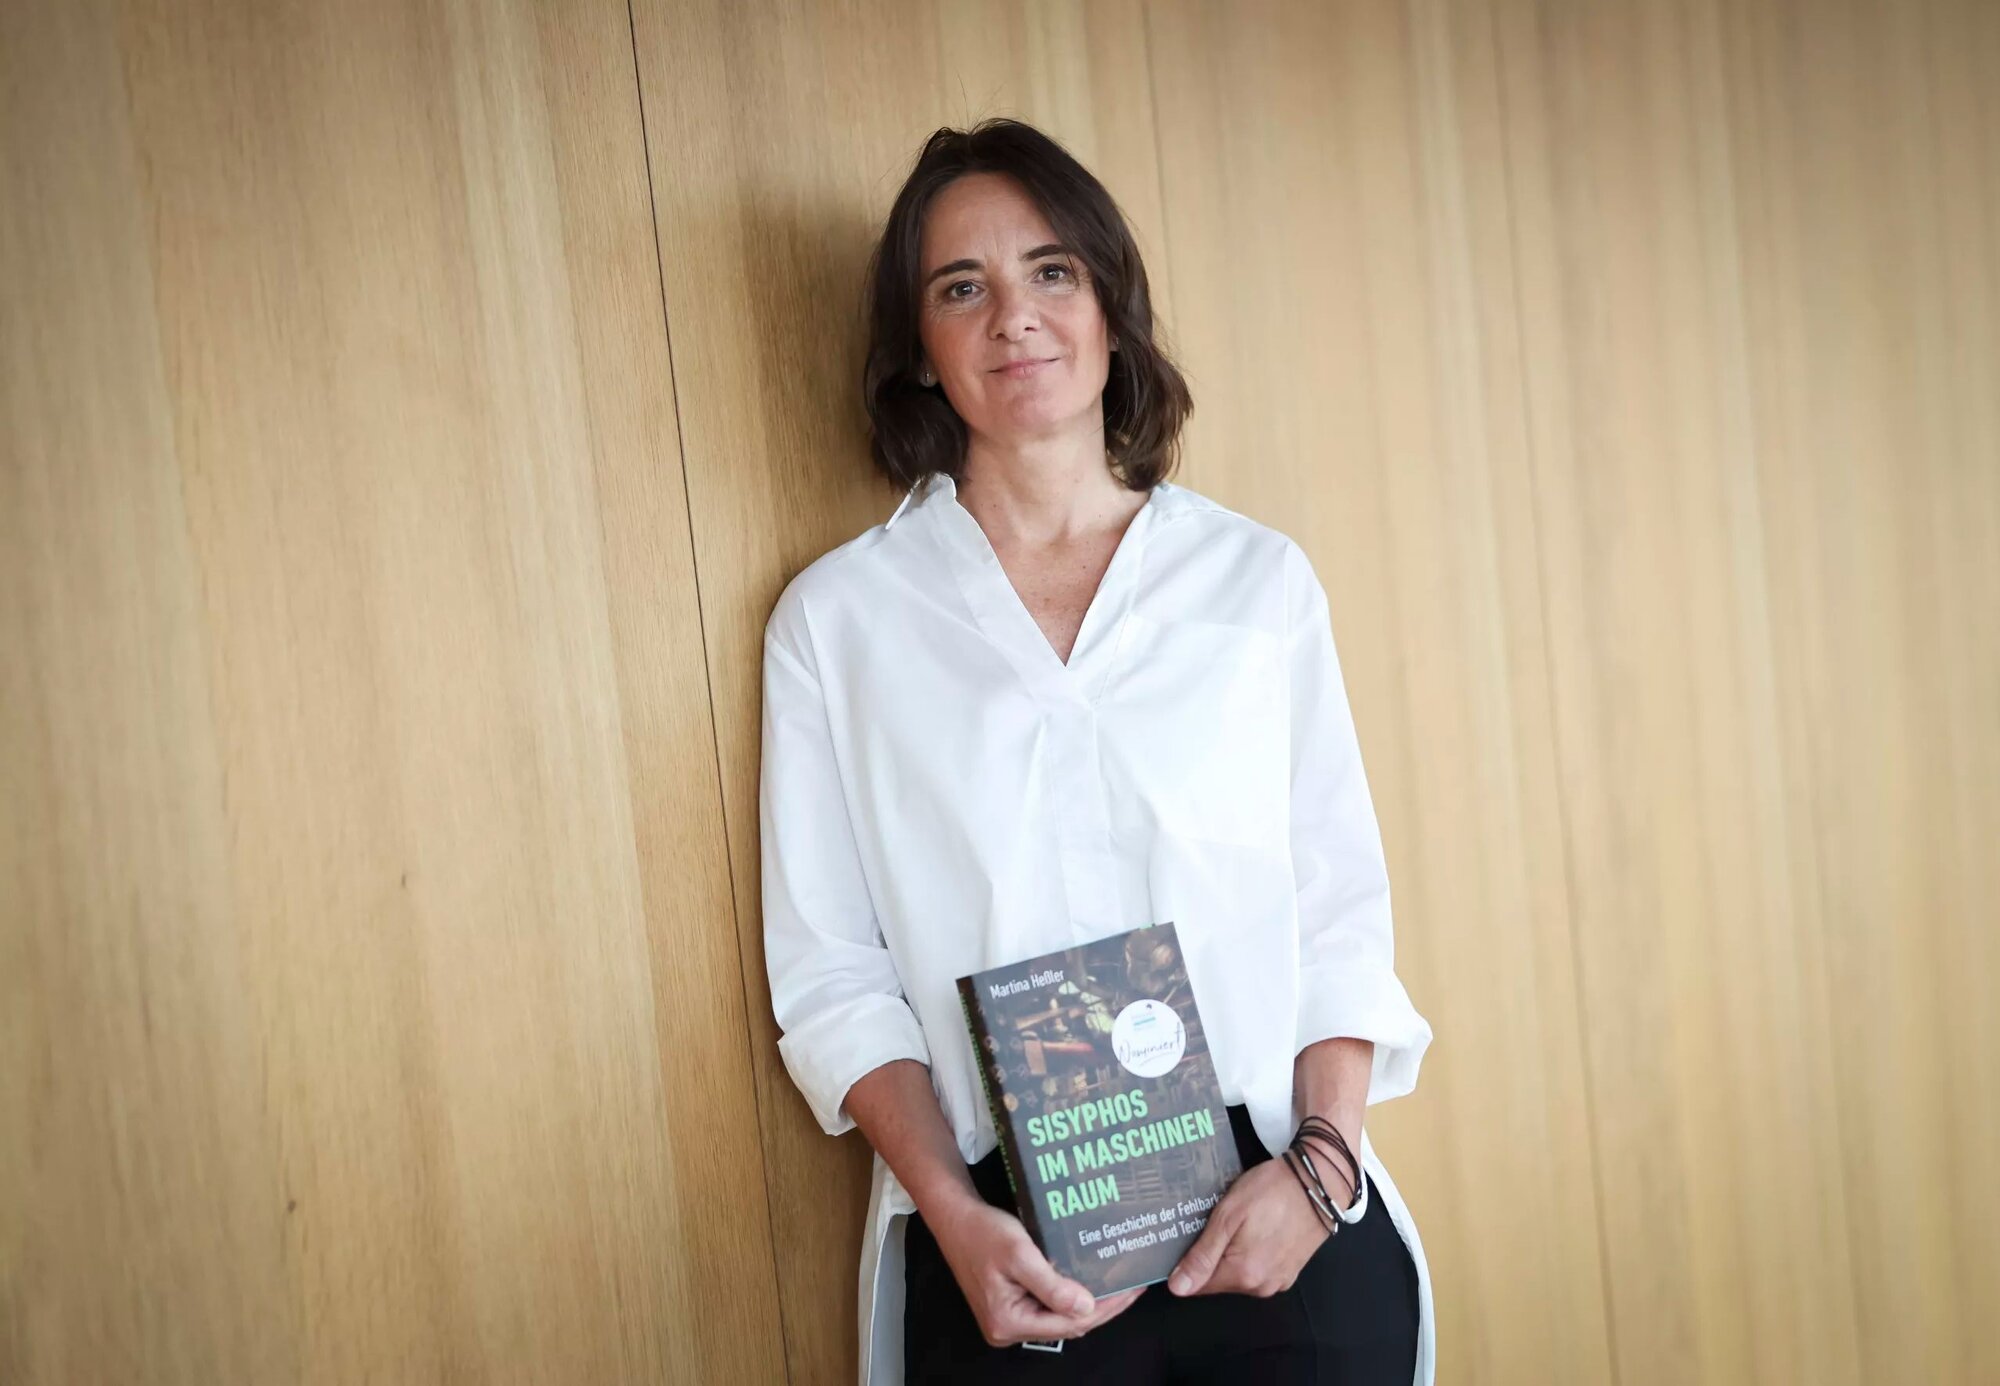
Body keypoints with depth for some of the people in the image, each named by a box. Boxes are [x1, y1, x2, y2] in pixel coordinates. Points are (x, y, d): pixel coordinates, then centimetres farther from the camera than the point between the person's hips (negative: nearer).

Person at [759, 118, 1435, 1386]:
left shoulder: (1259, 579, 5)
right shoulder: (835, 617, 1)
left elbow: (1342, 914, 4)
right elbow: (831, 969, 0)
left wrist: (1319, 1165, -8)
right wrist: (952, 1215, -11)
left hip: (1280, 1233, 1)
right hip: (1004, 1262, -1)